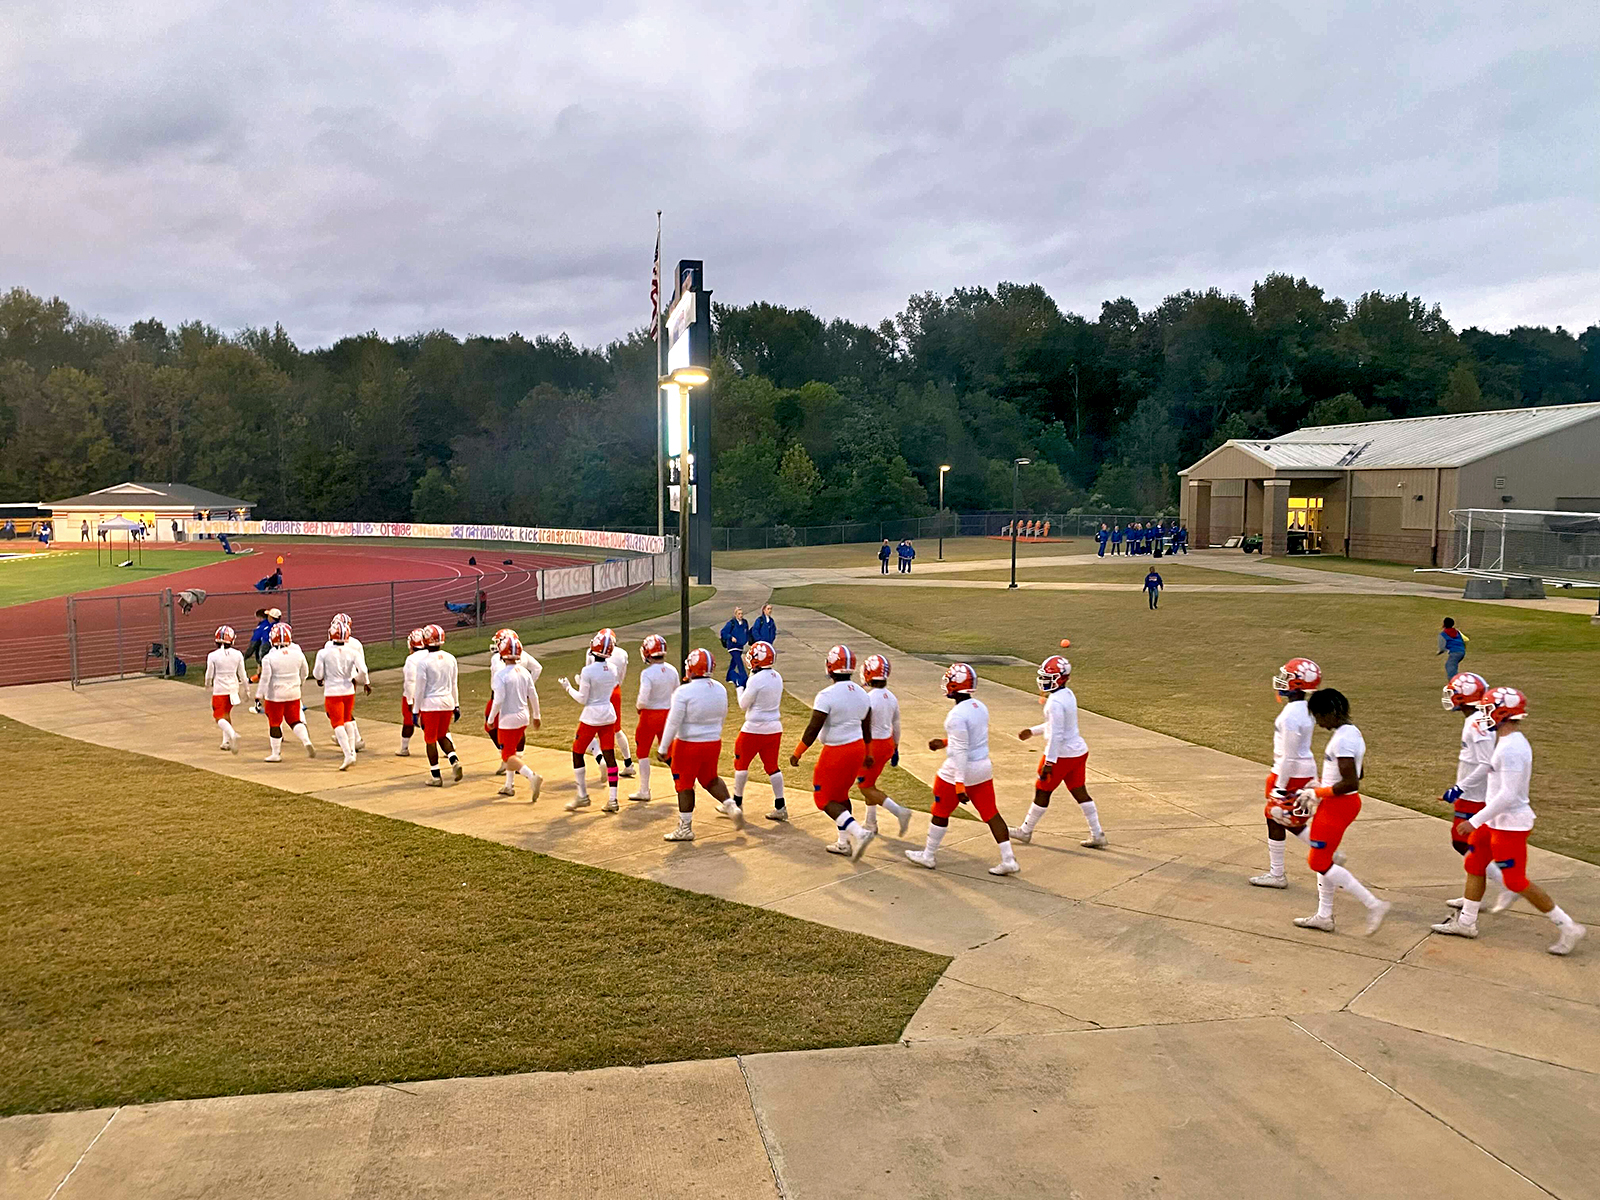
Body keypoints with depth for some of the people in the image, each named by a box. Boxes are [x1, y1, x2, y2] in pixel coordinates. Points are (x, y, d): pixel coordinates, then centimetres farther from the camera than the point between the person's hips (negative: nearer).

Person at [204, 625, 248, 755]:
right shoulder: (237, 655, -5)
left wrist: (208, 685, 20)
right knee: (227, 713, 23)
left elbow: (209, 675, -2)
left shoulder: (213, 656, -12)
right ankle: (226, 741, 26)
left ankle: (233, 734, -26)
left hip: (219, 690, -4)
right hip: (233, 688, 4)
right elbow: (242, 675, 2)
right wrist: (244, 689, 16)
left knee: (219, 717, 1)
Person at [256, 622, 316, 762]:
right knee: (295, 720, 14)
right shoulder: (298, 653, -4)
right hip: (293, 694, 3)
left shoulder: (269, 658, -15)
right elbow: (305, 672, 10)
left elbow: (265, 679, -13)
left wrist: (259, 695, -3)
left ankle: (276, 754, 17)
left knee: (275, 723, 8)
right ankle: (307, 741, -8)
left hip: (275, 694, -3)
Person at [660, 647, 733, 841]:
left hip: (689, 745, -6)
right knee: (710, 779, 25)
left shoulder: (684, 691, -19)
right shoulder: (720, 690, 0)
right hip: (714, 743, 6)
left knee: (684, 785, 7)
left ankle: (685, 828, 15)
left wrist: (663, 748, -9)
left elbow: (673, 722, -17)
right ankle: (732, 808, 12)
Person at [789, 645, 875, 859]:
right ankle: (845, 842, 26)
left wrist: (797, 754, -7)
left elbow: (813, 729, -18)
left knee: (825, 798, 5)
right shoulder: (861, 694, 3)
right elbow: (866, 728, 13)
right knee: (840, 794, 22)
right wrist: (867, 753, 27)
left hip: (837, 752, -7)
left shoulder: (827, 695, -20)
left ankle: (858, 832, -11)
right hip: (857, 748, 7)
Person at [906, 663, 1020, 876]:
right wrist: (944, 742, 21)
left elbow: (960, 751, -24)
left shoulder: (957, 715, -23)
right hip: (983, 768, 8)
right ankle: (1008, 859, 9)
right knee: (991, 814, 11)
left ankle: (929, 855, 27)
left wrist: (960, 784, -23)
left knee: (940, 813, 11)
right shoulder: (980, 707, 4)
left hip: (960, 770, -7)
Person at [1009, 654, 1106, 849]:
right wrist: (1032, 731, 23)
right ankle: (1097, 835, 16)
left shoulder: (1055, 702, -23)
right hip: (1078, 750, 9)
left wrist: (1049, 763, -21)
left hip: (1061, 754, -9)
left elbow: (1056, 735, -25)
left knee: (1042, 791, 7)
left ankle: (1025, 832, 21)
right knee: (1080, 793, 13)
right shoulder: (1068, 694, 6)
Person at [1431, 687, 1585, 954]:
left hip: (1509, 824, -10)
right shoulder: (1512, 741, 5)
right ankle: (1466, 922, 26)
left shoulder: (1510, 748, -26)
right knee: (1474, 865, 16)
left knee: (1516, 881, 1)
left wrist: (1475, 821, -24)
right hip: (1497, 820, 10)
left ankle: (1568, 927, 13)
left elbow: (1507, 795, -28)